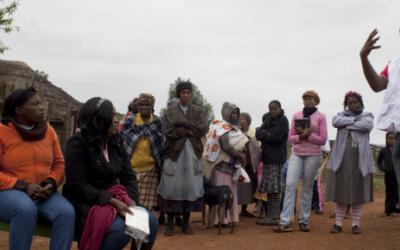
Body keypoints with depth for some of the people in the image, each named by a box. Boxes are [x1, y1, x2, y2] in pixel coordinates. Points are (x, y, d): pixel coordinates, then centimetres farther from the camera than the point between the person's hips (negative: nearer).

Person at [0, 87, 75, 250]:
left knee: (66, 212, -26)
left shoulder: (48, 130, 6)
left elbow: (59, 163, 11)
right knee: (26, 209, -37)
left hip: (43, 193, 4)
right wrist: (24, 186, -20)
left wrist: (51, 183, -9)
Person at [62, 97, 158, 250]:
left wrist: (132, 202, -14)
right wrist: (112, 201, -25)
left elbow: (129, 177, 6)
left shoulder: (116, 143, 8)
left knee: (150, 221, -16)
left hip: (114, 198, 6)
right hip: (85, 203, -6)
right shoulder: (77, 143, -12)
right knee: (121, 228, -32)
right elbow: (78, 186, -18)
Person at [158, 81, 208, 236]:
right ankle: (169, 223, 8)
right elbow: (168, 132, -8)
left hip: (193, 153, 2)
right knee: (172, 188, -2)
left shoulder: (197, 111, 11)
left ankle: (186, 223, 12)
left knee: (190, 187, 1)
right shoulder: (170, 111, 4)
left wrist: (184, 123, -12)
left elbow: (203, 129, -4)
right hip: (175, 153, -2)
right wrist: (189, 130, -10)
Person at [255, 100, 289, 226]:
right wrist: (266, 134, -10)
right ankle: (269, 215, 16)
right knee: (269, 188, 9)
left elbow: (275, 137, -16)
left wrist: (263, 135, -1)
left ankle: (274, 217, -6)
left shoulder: (282, 121, -5)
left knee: (275, 189, -7)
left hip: (276, 158, -8)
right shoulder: (268, 119, 17)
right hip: (267, 156, 8)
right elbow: (258, 133, 9)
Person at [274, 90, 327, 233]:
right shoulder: (296, 116, 12)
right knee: (290, 184, -10)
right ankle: (285, 222, -12)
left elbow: (323, 140, -1)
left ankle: (304, 221, 11)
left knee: (307, 187, 3)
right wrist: (301, 136, -11)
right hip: (296, 154, 2)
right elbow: (290, 138, 8)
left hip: (313, 155, -2)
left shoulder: (321, 117, 4)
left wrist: (307, 135, -12)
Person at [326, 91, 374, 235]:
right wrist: (354, 119, -5)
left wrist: (347, 124, -4)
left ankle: (356, 224, 8)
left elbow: (367, 125, -11)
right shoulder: (342, 115, 16)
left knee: (358, 192, 0)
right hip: (341, 158, 1)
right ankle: (338, 223, 6)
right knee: (341, 191, 0)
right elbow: (335, 122, -7)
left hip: (360, 158, -1)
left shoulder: (367, 115, 12)